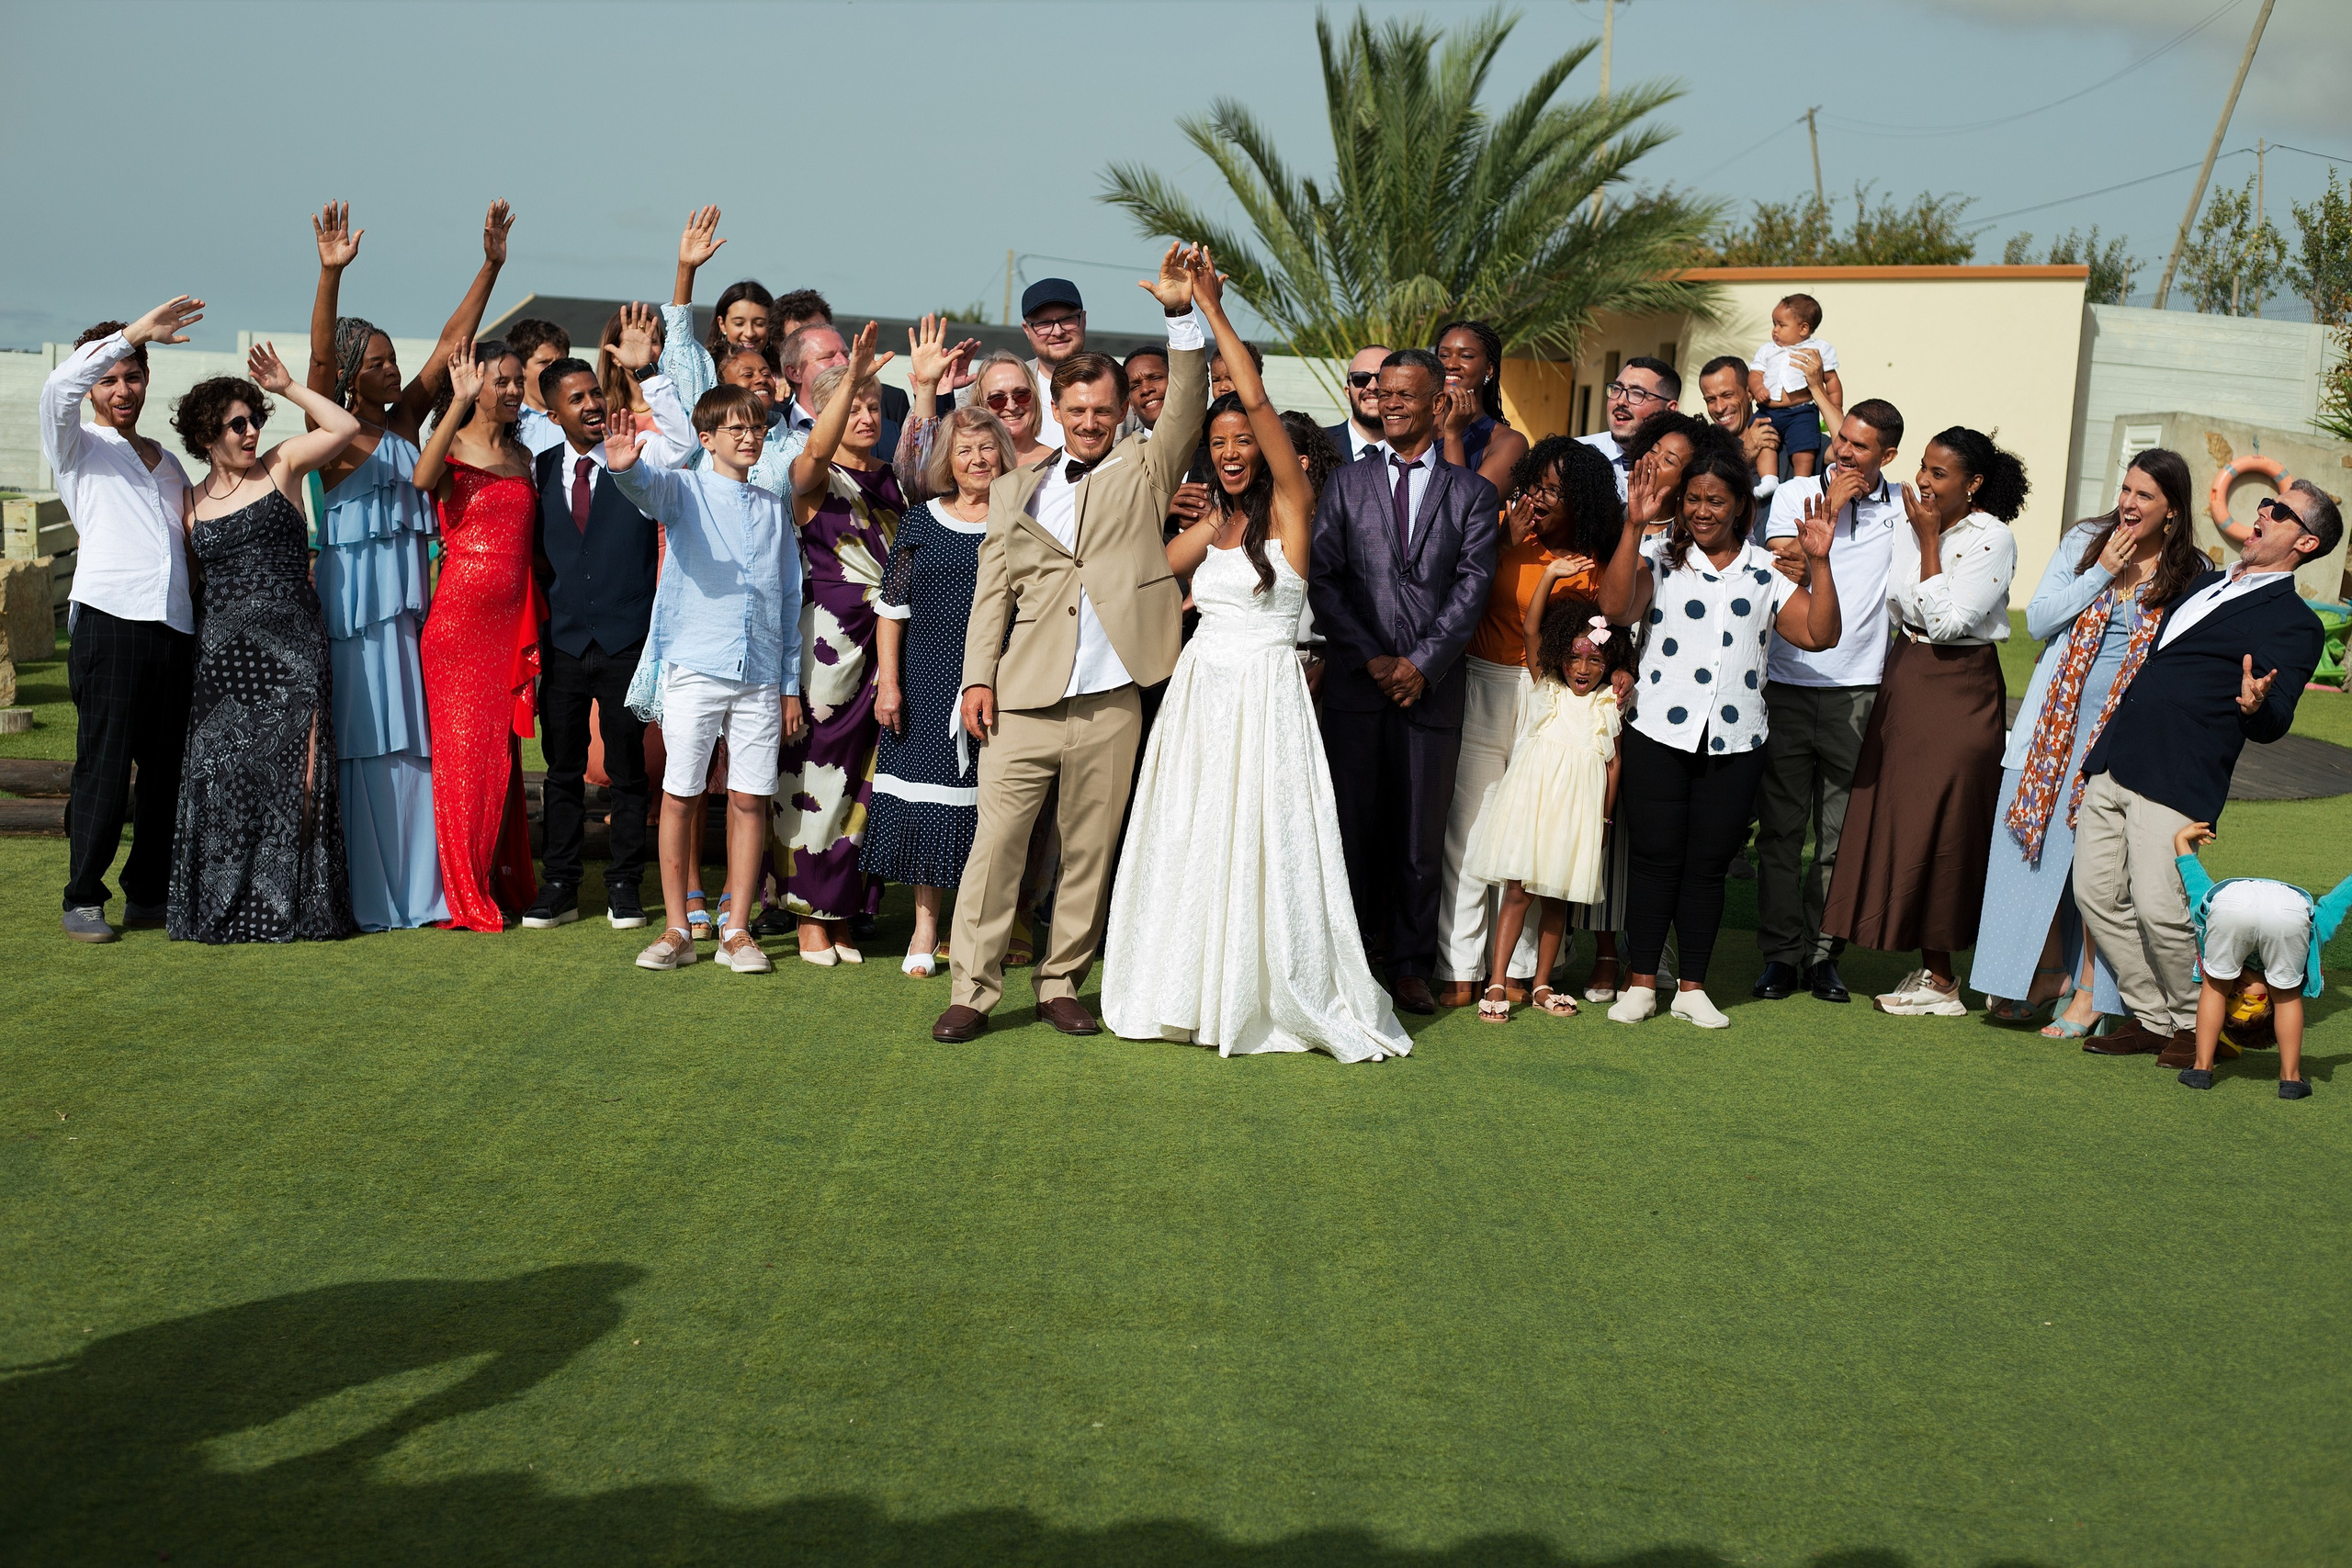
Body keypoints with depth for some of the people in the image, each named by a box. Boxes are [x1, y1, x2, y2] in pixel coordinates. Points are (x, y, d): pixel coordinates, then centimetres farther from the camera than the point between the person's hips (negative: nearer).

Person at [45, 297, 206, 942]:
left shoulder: (167, 461, 27)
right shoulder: (78, 447, 12)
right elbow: (58, 387, -10)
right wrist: (136, 331, -11)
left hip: (176, 625, 5)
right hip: (109, 618, -5)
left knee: (170, 767, 3)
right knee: (103, 765, -8)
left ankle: (149, 892, 14)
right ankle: (84, 899, -1)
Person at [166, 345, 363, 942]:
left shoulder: (280, 467, 8)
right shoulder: (191, 504, 13)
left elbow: (345, 427, 0)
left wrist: (287, 387, 1)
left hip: (292, 643, -2)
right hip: (222, 650, 2)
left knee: (299, 776, -9)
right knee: (222, 778, -1)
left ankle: (295, 903, -2)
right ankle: (224, 906, 9)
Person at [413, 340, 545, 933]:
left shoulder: (523, 456, 14)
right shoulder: (452, 447, -3)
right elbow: (422, 478, -28)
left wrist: (536, 628, 13)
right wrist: (459, 403, -31)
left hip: (512, 617, 5)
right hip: (459, 613, -5)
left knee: (503, 750, 10)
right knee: (462, 749, -1)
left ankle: (504, 883, 19)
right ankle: (467, 896, 7)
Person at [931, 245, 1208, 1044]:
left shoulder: (1145, 472, 11)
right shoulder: (1018, 488, 15)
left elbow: (1187, 409, -5)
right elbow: (992, 589, 12)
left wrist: (1182, 318, -17)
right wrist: (979, 676, 1)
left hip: (1111, 704, 0)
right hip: (1025, 699, 0)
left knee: (1088, 851, 6)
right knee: (995, 843, -4)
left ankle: (1061, 983, 17)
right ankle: (972, 990, 1)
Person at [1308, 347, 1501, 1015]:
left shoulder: (1471, 492, 9)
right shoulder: (1347, 484, 11)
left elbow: (1472, 585, 0)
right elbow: (1322, 579, 3)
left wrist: (1422, 662, -10)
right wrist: (1370, 658, -7)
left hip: (1433, 685, 0)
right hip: (1355, 684, 0)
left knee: (1421, 833, 4)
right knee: (1351, 826, 1)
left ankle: (1412, 966, 13)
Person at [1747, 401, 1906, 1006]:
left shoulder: (1902, 506, 5)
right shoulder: (1795, 495, 5)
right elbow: (1789, 569, -8)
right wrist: (1833, 508, -7)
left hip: (1857, 689, 0)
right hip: (1788, 683, 0)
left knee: (1841, 834, 3)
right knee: (1780, 827, 1)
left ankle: (1824, 954, 12)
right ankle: (1781, 953, 8)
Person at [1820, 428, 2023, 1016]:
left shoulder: (1992, 538, -12)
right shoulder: (1910, 523, 7)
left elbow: (1947, 621, -18)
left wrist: (1929, 539, -15)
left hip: (1958, 690, -7)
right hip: (1905, 680, 7)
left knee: (1938, 826, -5)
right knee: (1898, 819, 6)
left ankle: (1941, 982, 5)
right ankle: (1929, 967, 14)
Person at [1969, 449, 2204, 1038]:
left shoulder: (2190, 575, -1)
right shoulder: (2084, 542, 4)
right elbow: (2037, 619, -3)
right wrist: (2102, 572, -11)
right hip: (2058, 722, 3)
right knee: (2040, 842, 4)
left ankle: (2089, 992, 8)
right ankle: (2049, 972, 20)